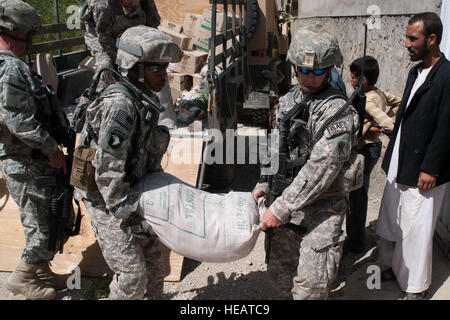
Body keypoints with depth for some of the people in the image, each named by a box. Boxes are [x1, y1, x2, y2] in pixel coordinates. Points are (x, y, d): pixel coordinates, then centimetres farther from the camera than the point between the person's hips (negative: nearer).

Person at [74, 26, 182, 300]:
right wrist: (127, 214, -22)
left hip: (133, 188, 9)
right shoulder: (120, 105, -27)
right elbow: (108, 169, -27)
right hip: (106, 199, -9)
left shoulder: (147, 99, 3)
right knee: (133, 273, -5)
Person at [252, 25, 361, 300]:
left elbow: (322, 167, -25)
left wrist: (281, 208, -24)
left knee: (310, 284, -8)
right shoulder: (290, 99, 8)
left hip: (323, 204, -7)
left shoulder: (337, 109, -18)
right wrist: (264, 185, 11)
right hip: (290, 198, 8)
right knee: (278, 267, 17)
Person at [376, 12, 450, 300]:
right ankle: (394, 266, 37)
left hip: (422, 171, -8)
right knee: (391, 220, 17)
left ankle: (417, 286, 21)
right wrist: (391, 155, 15)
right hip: (400, 164, 8)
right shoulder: (416, 72, 10)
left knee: (416, 228, 3)